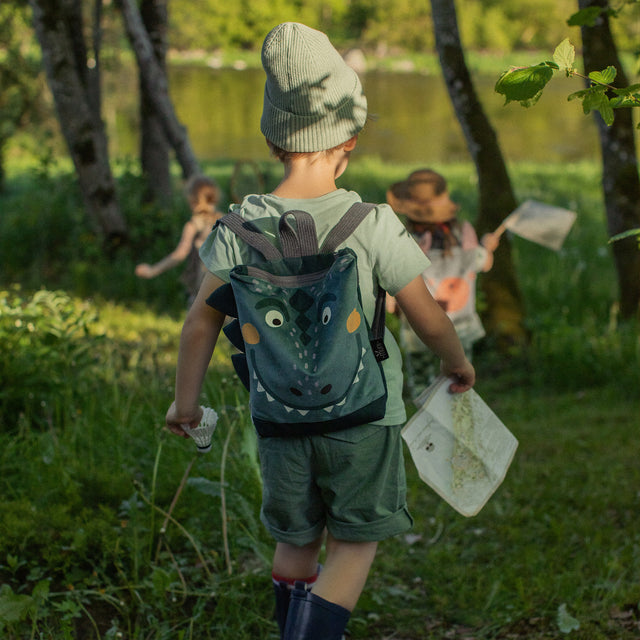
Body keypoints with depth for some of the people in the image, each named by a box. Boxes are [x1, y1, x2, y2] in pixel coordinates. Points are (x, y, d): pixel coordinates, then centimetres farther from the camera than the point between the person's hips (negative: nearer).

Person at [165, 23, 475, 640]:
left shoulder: (241, 226, -9)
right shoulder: (373, 226, -16)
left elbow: (201, 321, -3)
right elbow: (427, 316, -10)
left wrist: (184, 402, 10)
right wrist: (458, 362, 11)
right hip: (363, 416, -3)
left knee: (296, 541, 20)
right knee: (352, 546, 11)